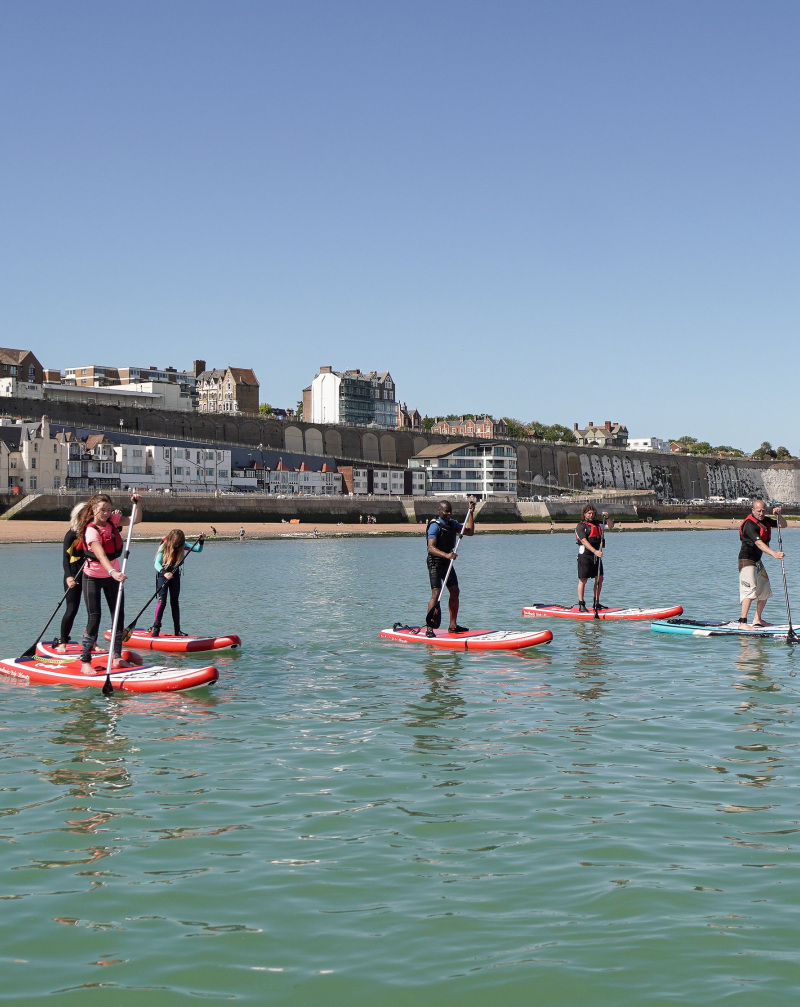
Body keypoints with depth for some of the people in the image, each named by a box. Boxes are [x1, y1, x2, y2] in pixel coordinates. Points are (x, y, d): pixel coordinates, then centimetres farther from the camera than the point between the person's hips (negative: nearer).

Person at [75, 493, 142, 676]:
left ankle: (117, 657, 13)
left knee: (119, 615, 4)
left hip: (112, 575, 7)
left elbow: (136, 520, 0)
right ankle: (85, 662, -5)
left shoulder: (112, 520, -5)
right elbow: (101, 555, -40)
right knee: (94, 618, -10)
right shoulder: (91, 531, -25)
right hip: (93, 577, -7)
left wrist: (136, 503, -18)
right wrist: (113, 572, -55)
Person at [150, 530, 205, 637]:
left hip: (175, 575, 4)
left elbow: (198, 549, -1)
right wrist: (164, 573, -46)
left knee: (175, 602, 7)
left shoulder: (182, 545, -5)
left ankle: (177, 630, 10)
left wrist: (201, 541, -21)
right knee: (162, 601, -15)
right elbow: (157, 563, -28)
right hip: (163, 575, -4)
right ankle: (155, 628, -11)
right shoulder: (164, 547, -19)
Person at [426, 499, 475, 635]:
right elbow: (431, 548, -26)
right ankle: (429, 629, -14)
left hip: (447, 562, 9)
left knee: (455, 592, 10)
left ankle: (453, 625, 19)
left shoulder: (452, 523, 10)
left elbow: (470, 532, 14)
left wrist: (471, 513, 8)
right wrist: (446, 555, -41)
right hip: (435, 563, -9)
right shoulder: (435, 525, -17)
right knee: (436, 594, -14)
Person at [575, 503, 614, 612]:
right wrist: (595, 551, -28)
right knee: (583, 580, -4)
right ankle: (581, 605, 0)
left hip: (597, 555, 7)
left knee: (599, 579, 5)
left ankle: (596, 603, 14)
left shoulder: (597, 524, 16)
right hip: (585, 555, -7)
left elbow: (611, 526, 20)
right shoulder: (580, 526, -7)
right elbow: (584, 541, -17)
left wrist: (607, 518, -1)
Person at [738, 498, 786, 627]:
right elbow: (759, 543, -33)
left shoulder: (765, 520, 8)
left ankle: (757, 620, 24)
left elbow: (783, 525, 14)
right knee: (750, 590, -22)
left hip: (757, 561, 10)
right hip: (747, 560, -10)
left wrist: (778, 515, -7)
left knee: (765, 591, 15)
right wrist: (774, 553, -45)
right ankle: (742, 622, -27)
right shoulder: (750, 524, -21)